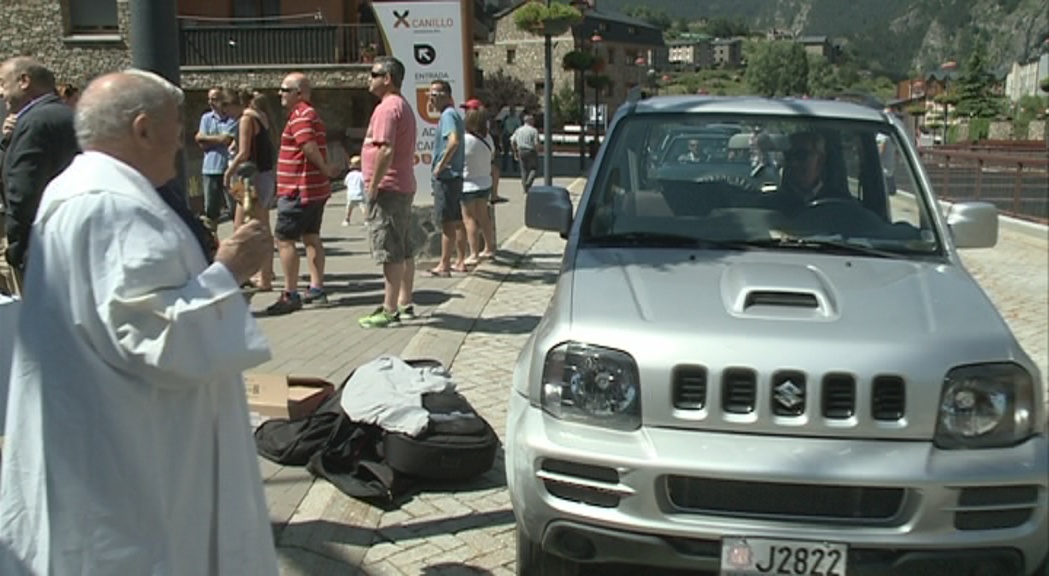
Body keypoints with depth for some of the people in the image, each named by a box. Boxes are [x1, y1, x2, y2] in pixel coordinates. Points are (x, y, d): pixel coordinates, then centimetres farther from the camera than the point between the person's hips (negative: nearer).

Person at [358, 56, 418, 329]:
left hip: (387, 188, -11)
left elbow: (386, 151, -25)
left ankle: (389, 310, -5)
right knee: (405, 250, 14)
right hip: (404, 186, 11)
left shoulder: (387, 108, -16)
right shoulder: (404, 106, 18)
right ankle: (405, 304, 21)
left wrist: (372, 187, -19)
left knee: (390, 252, -8)